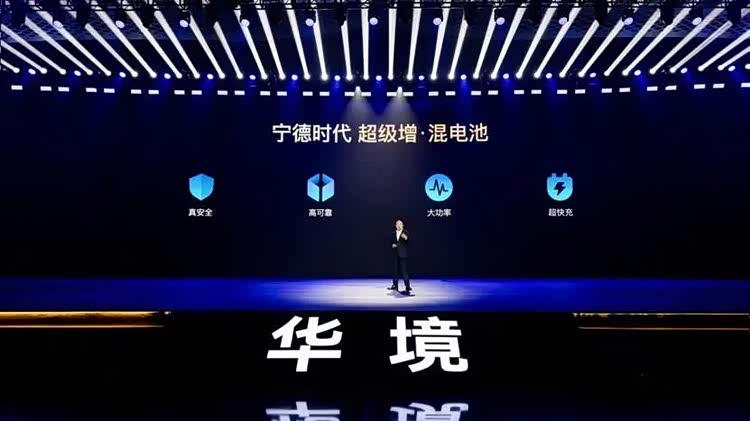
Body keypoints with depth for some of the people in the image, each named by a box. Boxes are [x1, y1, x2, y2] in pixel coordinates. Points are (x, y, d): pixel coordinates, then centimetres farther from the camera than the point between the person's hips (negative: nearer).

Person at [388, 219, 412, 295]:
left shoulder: (406, 233, -1)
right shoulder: (393, 234, 12)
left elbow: (409, 243, -11)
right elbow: (391, 242, 15)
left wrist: (406, 238, -29)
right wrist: (392, 245, -7)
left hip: (403, 255, -5)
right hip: (395, 255, 5)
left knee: (404, 270, -9)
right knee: (395, 270, 8)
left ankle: (408, 287, -5)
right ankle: (395, 286, 16)